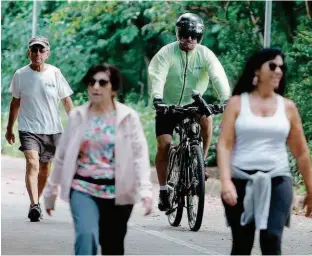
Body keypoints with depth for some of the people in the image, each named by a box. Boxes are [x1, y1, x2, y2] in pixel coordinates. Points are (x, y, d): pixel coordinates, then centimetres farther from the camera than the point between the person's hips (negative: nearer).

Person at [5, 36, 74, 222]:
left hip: (52, 129, 2)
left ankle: (37, 201, 32)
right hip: (28, 128, -2)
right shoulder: (20, 75, -2)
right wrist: (10, 128, 15)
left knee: (45, 168, 12)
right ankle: (34, 205, -28)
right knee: (32, 164, -19)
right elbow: (15, 102, 10)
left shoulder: (55, 73, -3)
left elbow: (66, 100, 4)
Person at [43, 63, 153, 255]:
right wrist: (51, 189, 14)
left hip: (117, 192, 0)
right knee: (86, 235, -23)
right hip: (83, 188, 0)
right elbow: (62, 155, 10)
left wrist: (146, 189, -21)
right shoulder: (77, 116, 3)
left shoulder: (128, 117, -3)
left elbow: (140, 154, -8)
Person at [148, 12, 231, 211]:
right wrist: (157, 97, -47)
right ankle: (163, 191, 3)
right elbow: (157, 76, -28)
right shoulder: (167, 53, -16)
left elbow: (218, 76, -22)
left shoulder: (205, 54, -11)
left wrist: (227, 98, -39)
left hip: (193, 104, 1)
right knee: (164, 146, -11)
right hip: (168, 105, -1)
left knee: (206, 120, -30)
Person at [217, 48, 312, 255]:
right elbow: (225, 145, -5)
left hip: (277, 181, 1)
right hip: (241, 181, -1)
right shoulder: (237, 103, 2)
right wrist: (226, 181, -18)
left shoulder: (288, 107, 7)